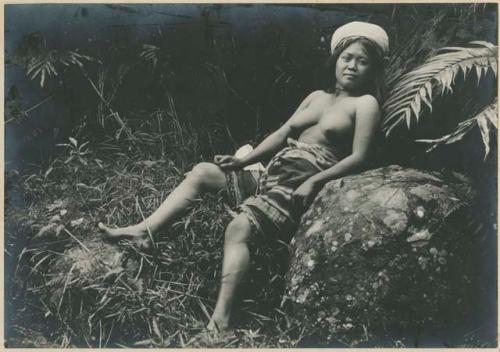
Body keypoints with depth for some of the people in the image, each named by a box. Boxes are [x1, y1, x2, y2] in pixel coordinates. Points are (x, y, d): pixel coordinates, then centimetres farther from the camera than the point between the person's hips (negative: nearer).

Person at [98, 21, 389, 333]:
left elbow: (359, 158, -9)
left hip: (298, 189, -8)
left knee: (238, 229, -30)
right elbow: (281, 134, 17)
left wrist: (315, 181, -22)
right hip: (272, 177, 8)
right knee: (202, 171, 0)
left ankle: (220, 320, -38)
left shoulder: (366, 103, 2)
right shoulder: (317, 97, 22)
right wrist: (243, 161, 5)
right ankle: (145, 231, -4)